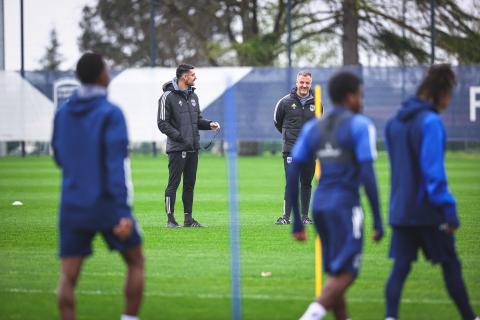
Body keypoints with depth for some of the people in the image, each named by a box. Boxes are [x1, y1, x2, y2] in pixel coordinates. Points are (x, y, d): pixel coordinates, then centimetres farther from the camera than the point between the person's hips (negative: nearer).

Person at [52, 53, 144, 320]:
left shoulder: (63, 114, 6)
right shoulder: (111, 113, -11)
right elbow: (118, 164, -20)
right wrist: (124, 213, -24)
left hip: (73, 206, 4)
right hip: (108, 206, -4)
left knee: (68, 277, 3)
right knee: (136, 262, 15)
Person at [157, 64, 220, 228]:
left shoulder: (193, 96, 14)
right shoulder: (168, 97, -9)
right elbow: (162, 123, -11)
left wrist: (209, 124, 1)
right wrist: (180, 137, -19)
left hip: (193, 148, 7)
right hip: (177, 148, -7)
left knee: (190, 184, 10)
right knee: (173, 184, -4)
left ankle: (188, 218, 16)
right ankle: (170, 219, -1)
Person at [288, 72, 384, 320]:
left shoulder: (313, 127, 12)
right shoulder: (359, 125, -5)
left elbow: (293, 174, 9)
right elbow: (367, 175, -13)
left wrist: (297, 222, 14)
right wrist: (378, 221, -9)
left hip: (319, 205, 6)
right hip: (345, 205, -6)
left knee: (336, 273, 15)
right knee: (345, 273, -8)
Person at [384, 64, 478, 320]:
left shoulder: (394, 122, 10)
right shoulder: (430, 121, -14)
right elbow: (434, 171, -20)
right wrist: (448, 208, -18)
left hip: (400, 210, 6)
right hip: (428, 210, -6)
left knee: (400, 267, 4)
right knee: (450, 265, 6)